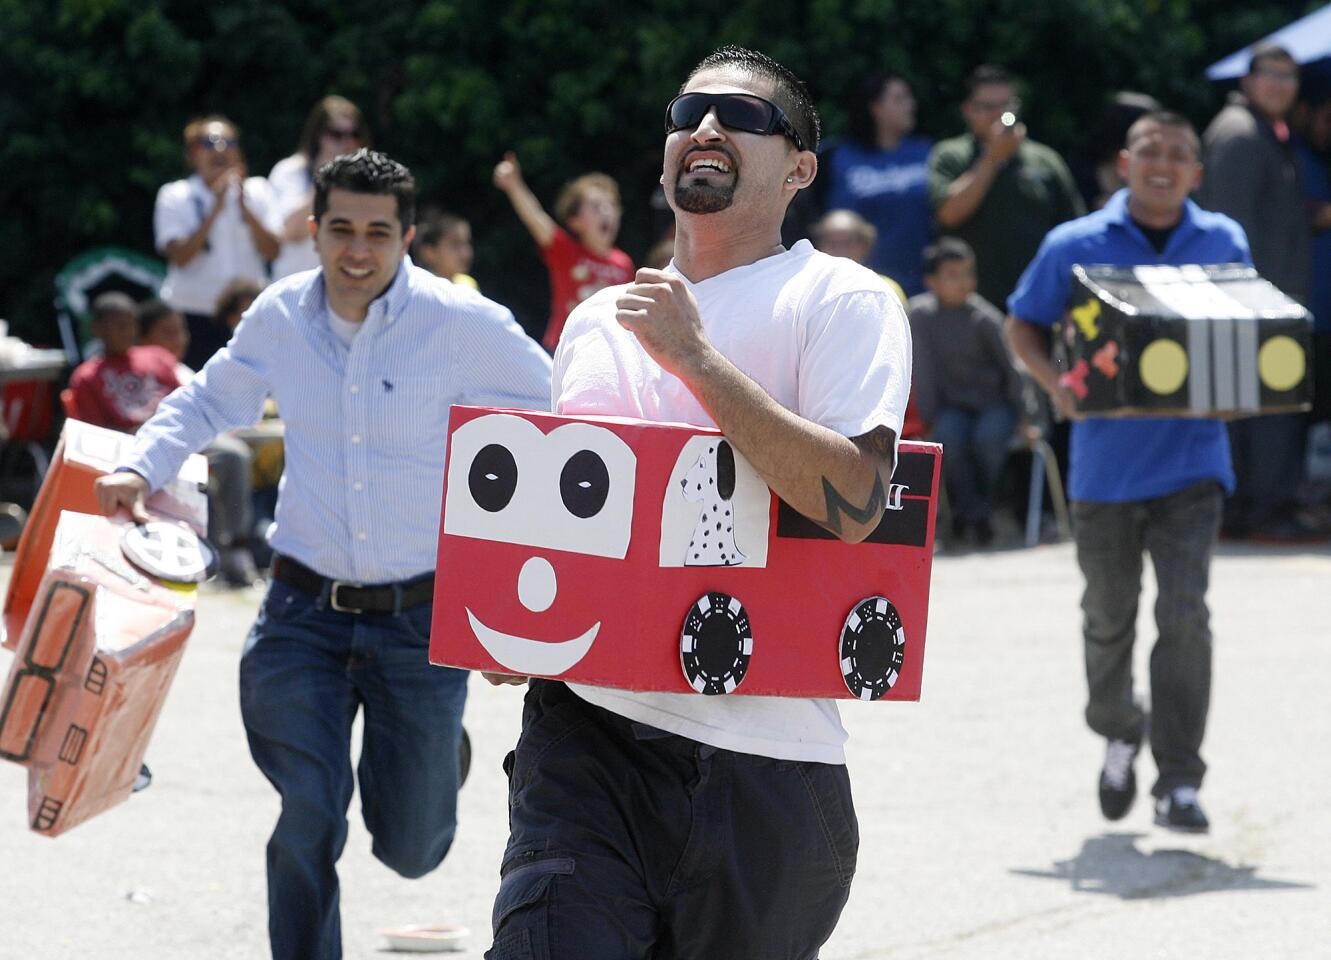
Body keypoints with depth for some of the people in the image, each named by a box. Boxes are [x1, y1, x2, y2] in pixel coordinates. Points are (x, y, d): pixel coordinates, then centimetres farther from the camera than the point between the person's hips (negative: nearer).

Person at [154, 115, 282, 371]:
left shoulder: (257, 191, 8)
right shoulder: (176, 196, 2)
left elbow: (272, 251, -3)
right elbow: (180, 256, -10)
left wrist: (244, 206, -15)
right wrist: (215, 210, -17)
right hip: (193, 314, -2)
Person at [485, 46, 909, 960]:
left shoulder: (842, 301, -1)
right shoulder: (596, 321, 18)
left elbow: (853, 499, -17)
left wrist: (694, 357, -15)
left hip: (762, 758, -4)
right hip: (587, 728, 4)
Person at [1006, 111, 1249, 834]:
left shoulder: (1224, 243, 5)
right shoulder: (1075, 245, -1)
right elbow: (1023, 324, 8)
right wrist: (1053, 381, -11)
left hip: (1191, 457, 0)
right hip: (1106, 463, 0)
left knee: (1185, 614, -13)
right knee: (1109, 614, 14)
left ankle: (1179, 782, -10)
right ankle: (1118, 734, 42)